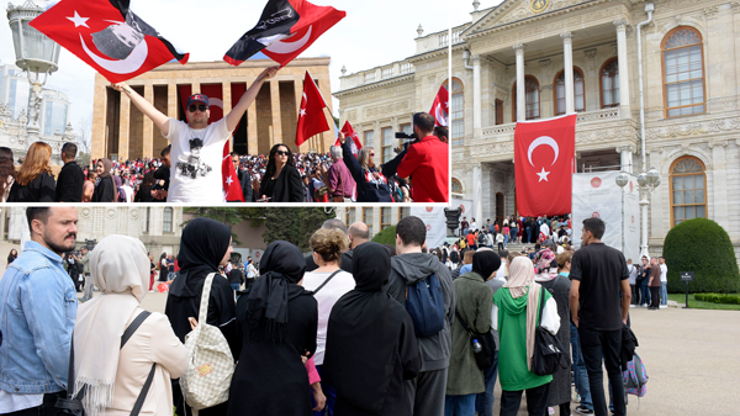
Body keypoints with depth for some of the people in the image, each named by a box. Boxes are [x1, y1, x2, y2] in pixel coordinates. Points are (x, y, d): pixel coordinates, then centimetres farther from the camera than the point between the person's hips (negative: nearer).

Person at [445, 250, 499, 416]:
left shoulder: (455, 283, 6)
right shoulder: (484, 290, -13)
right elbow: (482, 326, -18)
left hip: (448, 349, 6)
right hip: (467, 352, -6)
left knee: (446, 402, 16)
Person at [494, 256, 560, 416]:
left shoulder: (500, 294, -5)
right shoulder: (542, 293, -9)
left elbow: (493, 327, -3)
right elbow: (552, 326, -11)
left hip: (509, 363, 1)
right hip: (537, 363, -1)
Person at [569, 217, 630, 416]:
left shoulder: (581, 255, -10)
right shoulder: (617, 255, 3)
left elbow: (574, 292, -18)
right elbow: (627, 292, 4)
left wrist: (575, 317, -4)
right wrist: (623, 318, 14)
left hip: (590, 323, -4)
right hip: (614, 323, 4)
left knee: (595, 373, 3)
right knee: (615, 369, 16)